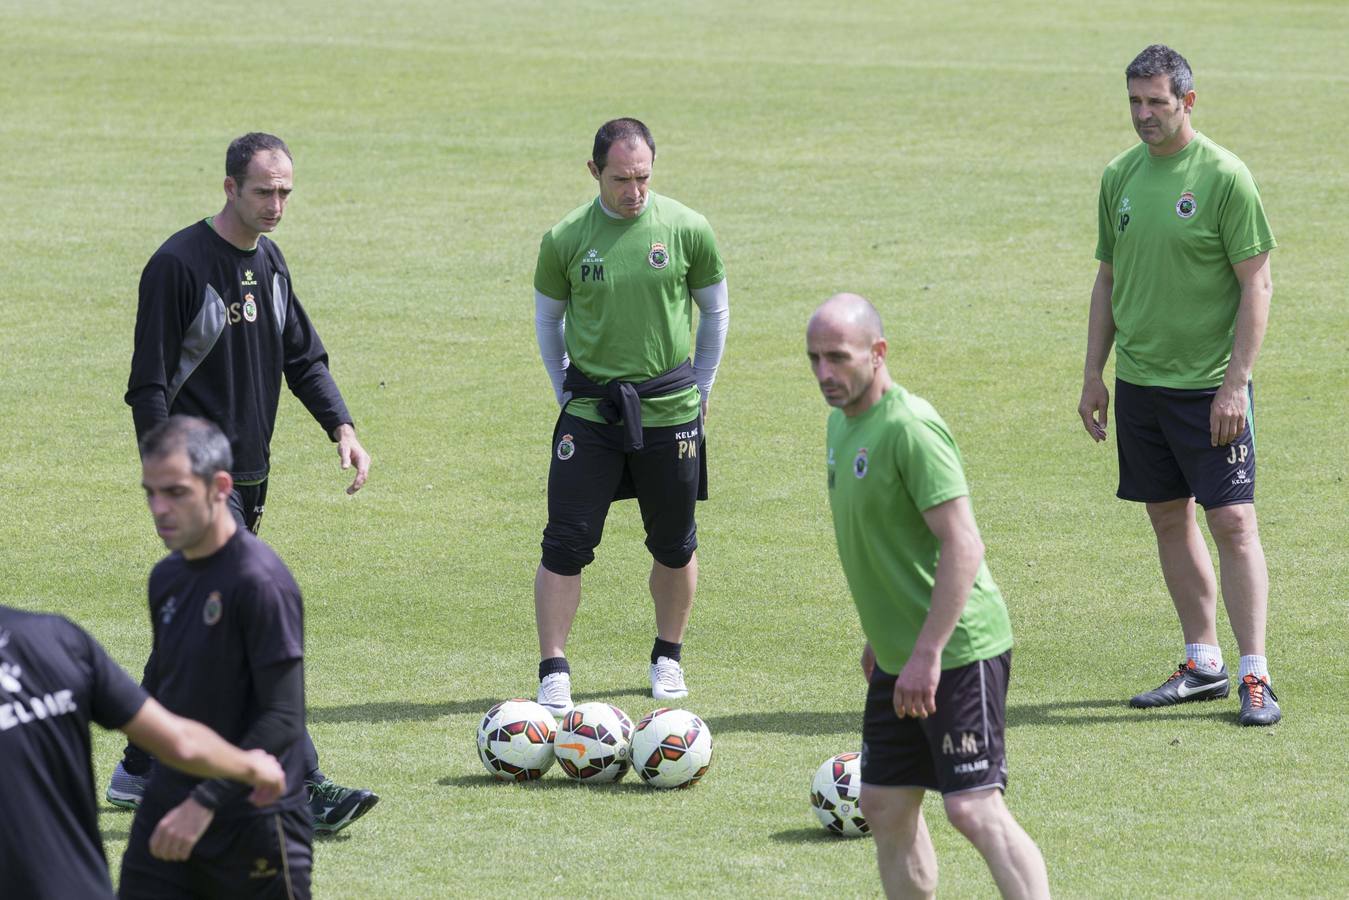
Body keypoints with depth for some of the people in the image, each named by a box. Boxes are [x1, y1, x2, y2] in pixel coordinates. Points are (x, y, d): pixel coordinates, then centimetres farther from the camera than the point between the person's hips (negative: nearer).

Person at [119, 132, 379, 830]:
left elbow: (303, 357, 19)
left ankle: (138, 771, 24)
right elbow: (150, 385, -14)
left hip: (246, 478, 8)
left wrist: (341, 427, 3)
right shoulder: (179, 264, -13)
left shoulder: (270, 261, 12)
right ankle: (304, 791, -19)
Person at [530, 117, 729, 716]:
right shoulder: (565, 238, -4)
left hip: (670, 408, 1)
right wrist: (566, 392, 9)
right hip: (589, 412, -1)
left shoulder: (687, 230, -3)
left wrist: (699, 389, 11)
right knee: (566, 543, -6)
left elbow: (714, 311, 10)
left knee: (674, 544, 10)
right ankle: (554, 672, 1)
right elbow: (548, 318, 11)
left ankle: (669, 657, 29)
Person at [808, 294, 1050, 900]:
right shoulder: (842, 422, 10)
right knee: (885, 806, 11)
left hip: (959, 651, -10)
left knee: (974, 808, -14)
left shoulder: (909, 429, -19)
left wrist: (927, 654, -25)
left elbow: (962, 545, -24)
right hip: (898, 657, 10)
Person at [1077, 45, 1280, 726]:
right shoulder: (1120, 177, 8)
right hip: (1138, 382, 6)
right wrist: (1093, 375, 12)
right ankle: (1202, 665, 20)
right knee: (1169, 519, 10)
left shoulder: (1224, 177, -10)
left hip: (1209, 385, -6)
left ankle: (1254, 676, -6)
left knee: (1232, 521, -8)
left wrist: (1235, 382, -15)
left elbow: (1256, 285, -10)